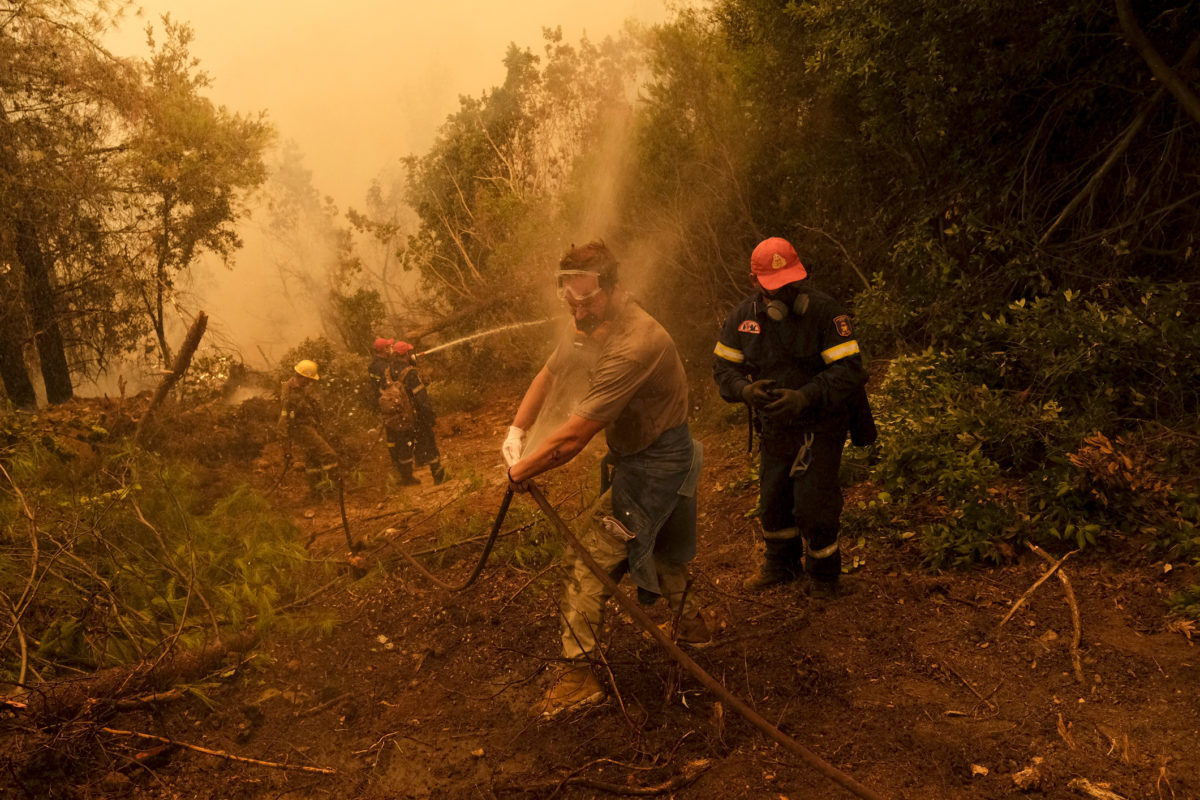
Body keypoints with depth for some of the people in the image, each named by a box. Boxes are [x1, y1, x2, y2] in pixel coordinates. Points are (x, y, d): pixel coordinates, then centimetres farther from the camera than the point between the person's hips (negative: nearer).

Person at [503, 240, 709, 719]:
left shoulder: (633, 345, -34)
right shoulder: (591, 325, -3)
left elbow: (574, 437, -32)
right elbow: (548, 375, 10)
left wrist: (520, 471, -19)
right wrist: (516, 432, -5)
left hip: (654, 462, -10)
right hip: (639, 453, 10)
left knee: (590, 560, -10)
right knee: (658, 546, 27)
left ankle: (577, 674, -3)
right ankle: (691, 625, 47)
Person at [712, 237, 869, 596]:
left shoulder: (824, 310, -20)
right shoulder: (744, 315, -5)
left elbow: (849, 370, -23)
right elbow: (724, 364, 0)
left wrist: (805, 397, -36)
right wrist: (744, 390, -22)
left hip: (820, 425, -5)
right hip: (775, 427, 5)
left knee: (813, 503, -4)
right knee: (773, 498, 18)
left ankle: (824, 573, 23)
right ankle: (781, 564, 42)